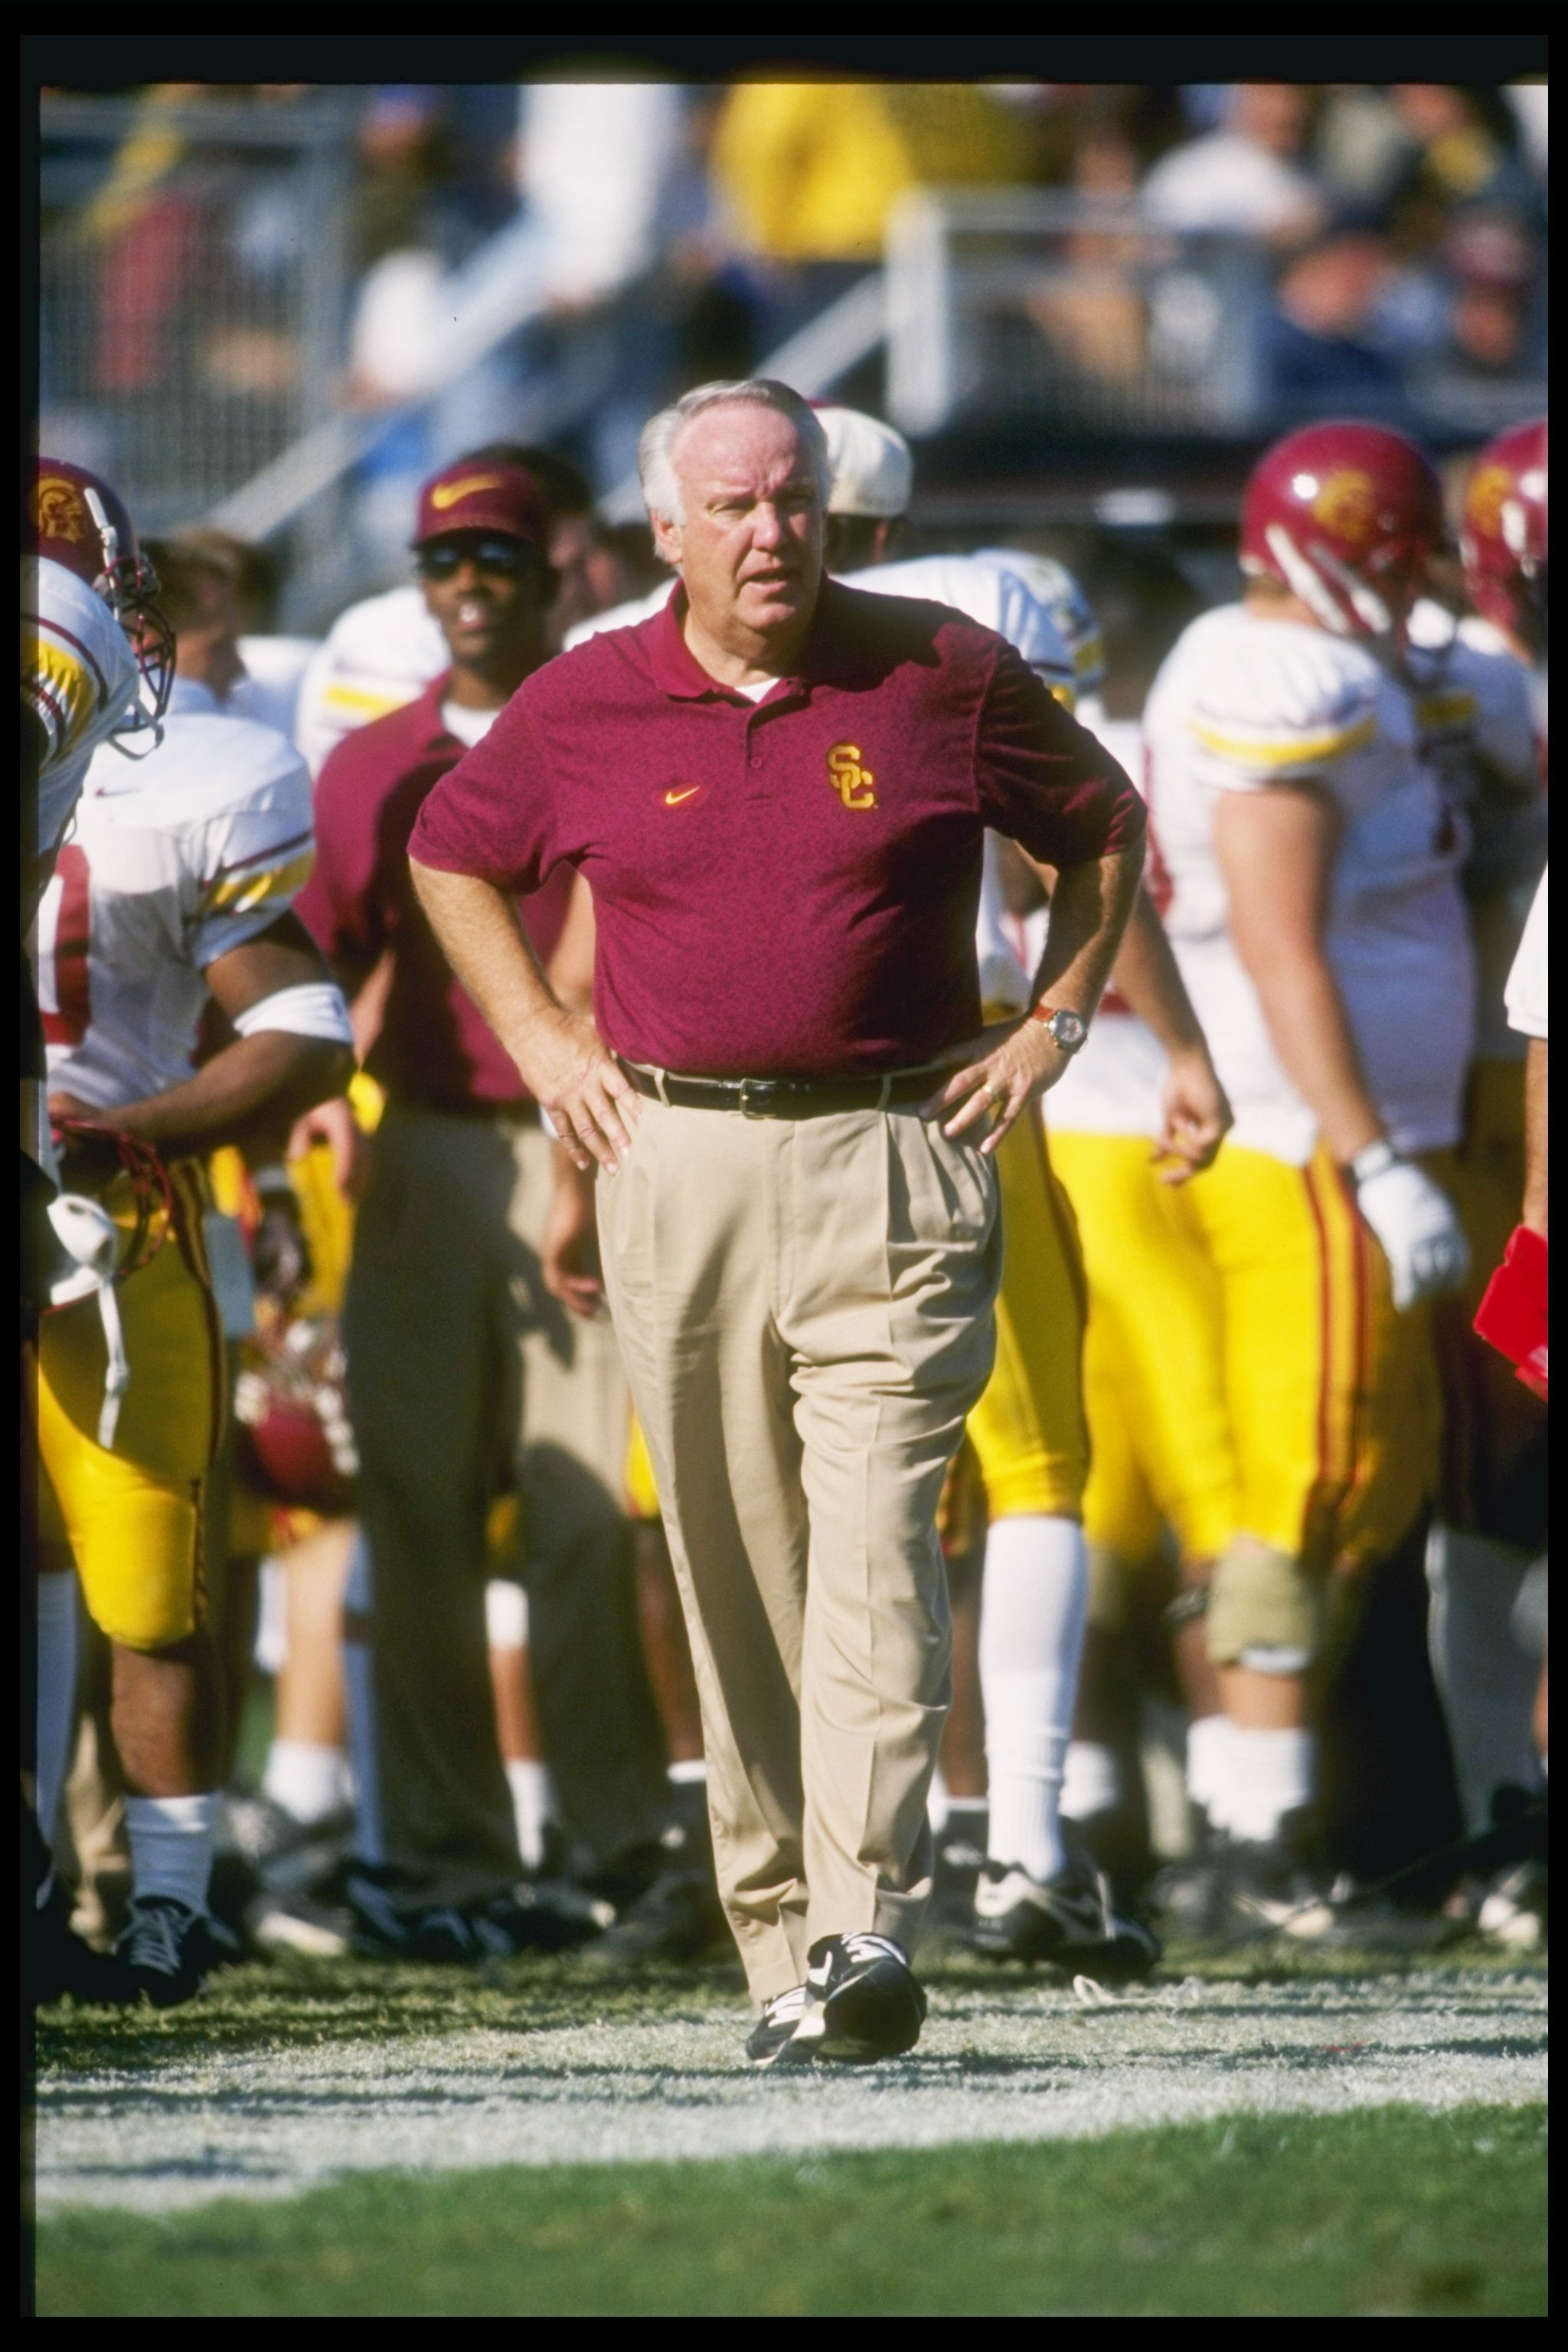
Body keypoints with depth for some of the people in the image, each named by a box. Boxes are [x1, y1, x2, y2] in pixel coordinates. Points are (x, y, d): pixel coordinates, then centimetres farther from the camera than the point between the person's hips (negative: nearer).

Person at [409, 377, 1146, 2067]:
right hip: (678, 1167, 2)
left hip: (894, 1159, -2)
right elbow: (450, 856, 22)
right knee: (734, 1568, 3)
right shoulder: (583, 707, 5)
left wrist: (1053, 1024, 9)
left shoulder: (941, 678, 2)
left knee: (874, 1534, -14)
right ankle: (776, 1940, 9)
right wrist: (540, 1039, 12)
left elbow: (1105, 828, 17)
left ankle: (868, 1924, -21)